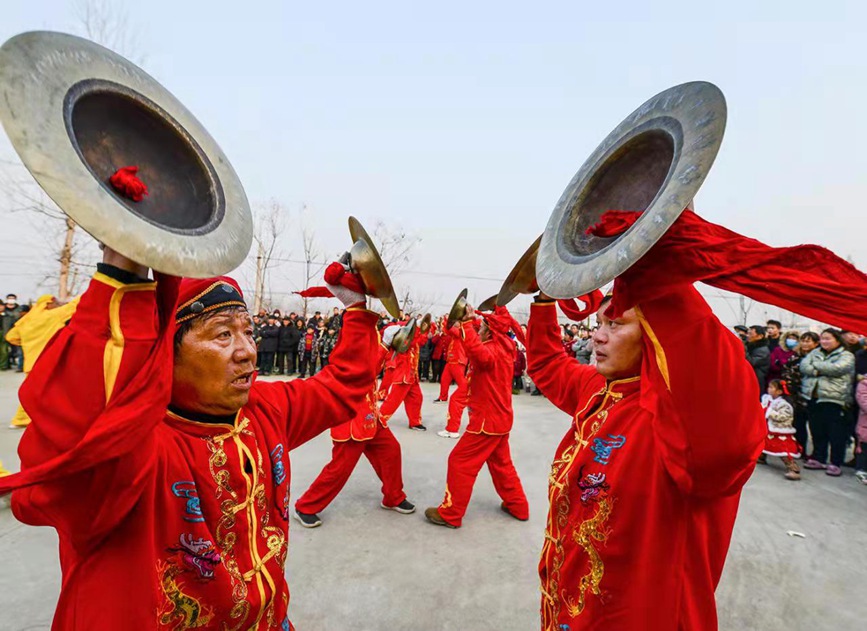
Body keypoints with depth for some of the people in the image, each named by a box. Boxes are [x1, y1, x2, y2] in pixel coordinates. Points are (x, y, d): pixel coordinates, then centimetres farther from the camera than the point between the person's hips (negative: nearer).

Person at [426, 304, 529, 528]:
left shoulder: (494, 350, -20)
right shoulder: (500, 349, 9)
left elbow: (481, 354, -44)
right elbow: (479, 353, 16)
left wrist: (467, 324, -39)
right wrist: (456, 330, 3)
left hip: (488, 419, -10)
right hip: (499, 417, 10)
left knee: (460, 462, -1)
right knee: (501, 464, 23)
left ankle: (450, 514, 8)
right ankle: (518, 506, 33)